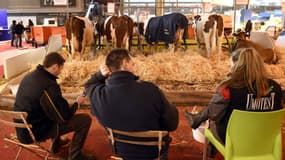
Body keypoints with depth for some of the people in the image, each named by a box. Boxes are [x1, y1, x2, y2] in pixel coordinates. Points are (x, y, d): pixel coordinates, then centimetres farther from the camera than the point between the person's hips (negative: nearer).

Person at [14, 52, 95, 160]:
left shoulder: (28, 76, -1)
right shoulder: (49, 86, -28)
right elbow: (65, 116, -20)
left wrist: (62, 102, 18)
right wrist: (77, 103, -3)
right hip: (36, 132, -9)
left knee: (57, 109, 32)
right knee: (85, 119, -8)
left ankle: (56, 143, 41)